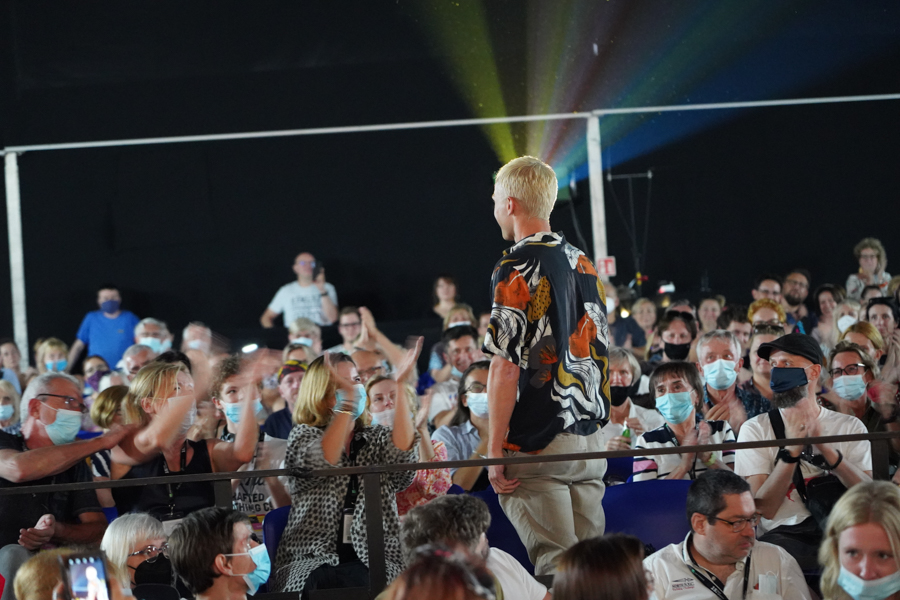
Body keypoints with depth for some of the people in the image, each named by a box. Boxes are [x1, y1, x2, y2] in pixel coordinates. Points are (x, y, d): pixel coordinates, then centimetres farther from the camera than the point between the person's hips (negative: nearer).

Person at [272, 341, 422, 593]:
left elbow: (402, 457, -9)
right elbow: (321, 464, -14)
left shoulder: (379, 439, 16)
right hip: (311, 562, -2)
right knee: (319, 583, -36)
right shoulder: (303, 435, 11)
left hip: (374, 562, 2)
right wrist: (347, 400, -24)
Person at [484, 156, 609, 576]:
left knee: (555, 566, -7)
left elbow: (506, 367, -15)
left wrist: (495, 449, -11)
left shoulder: (516, 270, -12)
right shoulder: (583, 264, 12)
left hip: (537, 445, -7)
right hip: (590, 439, 7)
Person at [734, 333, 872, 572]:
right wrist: (791, 451, -15)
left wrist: (825, 446, -15)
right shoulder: (755, 429, 8)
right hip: (784, 536, -1)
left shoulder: (850, 426, 13)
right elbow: (764, 509, -3)